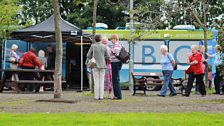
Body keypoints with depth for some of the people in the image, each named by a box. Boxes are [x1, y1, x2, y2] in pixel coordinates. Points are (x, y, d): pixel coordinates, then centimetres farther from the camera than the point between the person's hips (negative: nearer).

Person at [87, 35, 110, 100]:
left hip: (95, 65, -1)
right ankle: (101, 96, 2)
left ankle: (96, 96, 0)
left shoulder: (93, 46, -6)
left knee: (96, 81, 1)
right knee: (101, 81, 5)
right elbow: (108, 57, 2)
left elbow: (88, 56, -2)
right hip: (102, 65, 1)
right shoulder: (104, 47, -1)